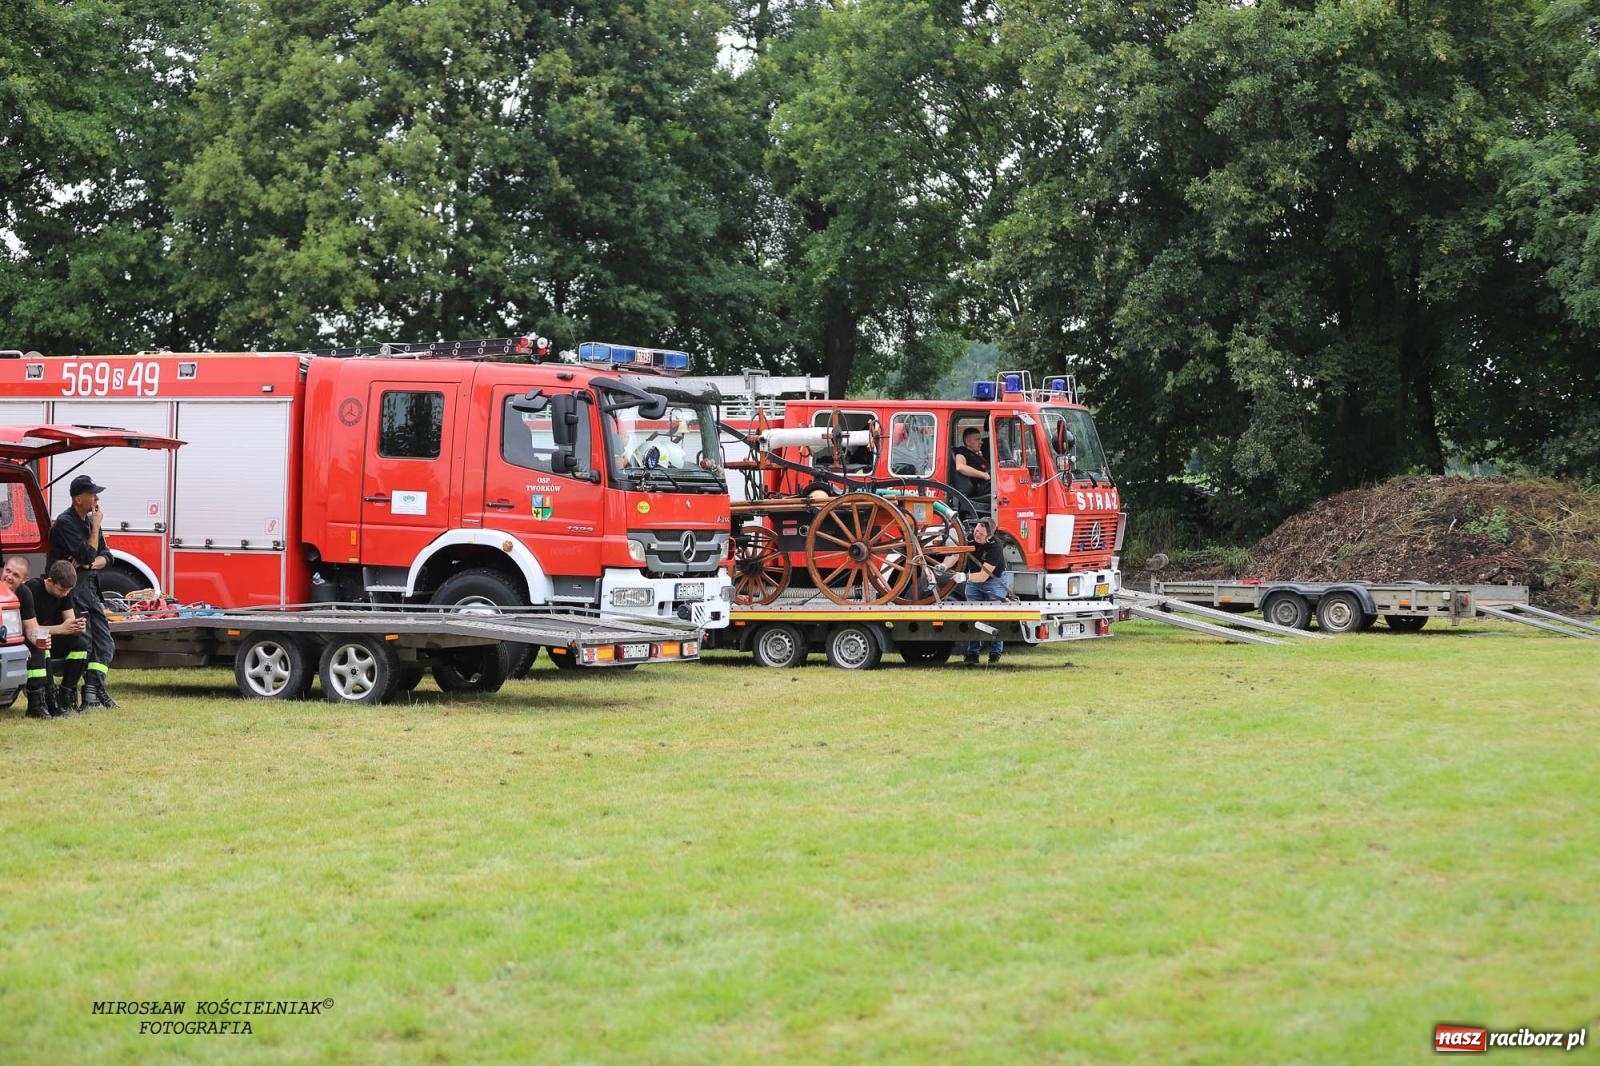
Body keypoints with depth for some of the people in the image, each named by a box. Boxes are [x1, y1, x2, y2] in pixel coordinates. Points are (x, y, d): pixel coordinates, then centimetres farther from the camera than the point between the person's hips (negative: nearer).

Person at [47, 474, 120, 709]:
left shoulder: (90, 521, 14)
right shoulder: (65, 523, -13)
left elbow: (106, 557, 13)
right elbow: (88, 555, -19)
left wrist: (89, 563, -9)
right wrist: (96, 526, -11)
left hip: (90, 588, 9)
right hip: (73, 589, -9)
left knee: (104, 641, 3)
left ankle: (94, 690, 3)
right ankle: (68, 694, -7)